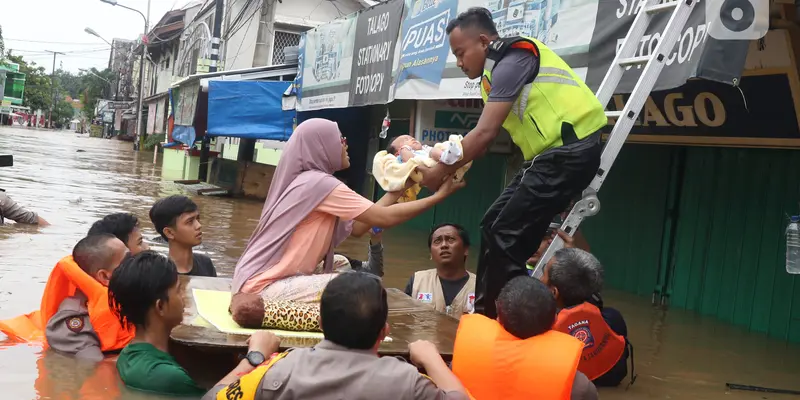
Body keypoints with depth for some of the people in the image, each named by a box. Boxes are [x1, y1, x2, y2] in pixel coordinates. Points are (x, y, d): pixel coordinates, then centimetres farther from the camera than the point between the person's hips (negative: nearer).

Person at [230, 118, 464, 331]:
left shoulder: (307, 181, 14)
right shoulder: (319, 182, -14)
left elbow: (357, 227, 12)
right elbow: (385, 218, -14)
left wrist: (396, 190, 17)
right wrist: (440, 195, -5)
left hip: (266, 277, 10)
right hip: (267, 285, -10)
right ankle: (259, 310, -17)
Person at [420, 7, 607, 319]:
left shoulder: (512, 61, -15)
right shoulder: (498, 68, 15)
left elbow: (484, 134, -20)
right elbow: (485, 137, 14)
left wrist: (440, 172, -11)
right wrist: (445, 158, 3)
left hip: (570, 150, -10)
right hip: (552, 153, 10)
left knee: (507, 236, -10)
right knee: (493, 225, 10)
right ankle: (486, 312, 18)